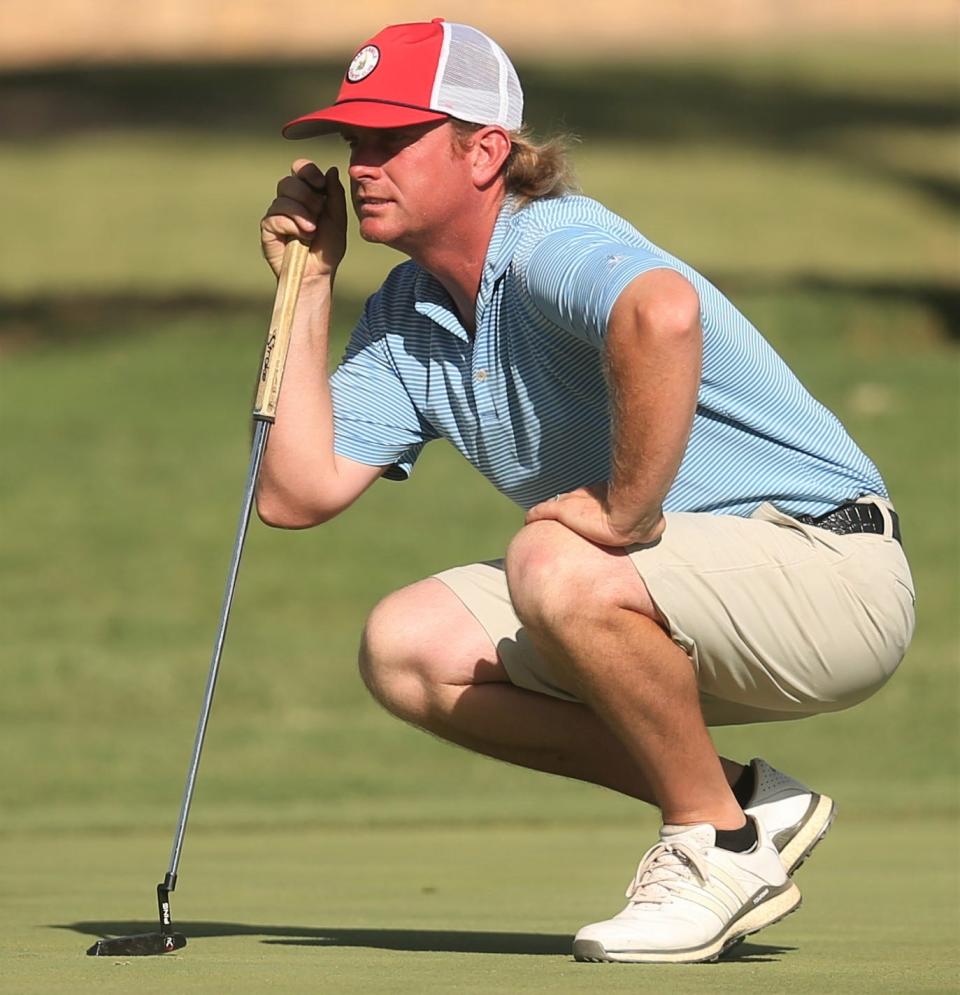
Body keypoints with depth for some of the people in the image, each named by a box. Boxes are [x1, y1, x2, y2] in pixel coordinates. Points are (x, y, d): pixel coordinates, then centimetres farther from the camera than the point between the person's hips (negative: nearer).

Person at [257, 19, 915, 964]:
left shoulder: (555, 244, -21)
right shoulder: (405, 315, 8)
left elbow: (663, 315, -46)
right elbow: (298, 492, 3)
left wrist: (627, 514, -34)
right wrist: (308, 286, 4)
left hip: (830, 565, -9)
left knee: (555, 567, -33)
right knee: (407, 648, -2)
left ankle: (723, 848, -12)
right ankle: (741, 805, 4)